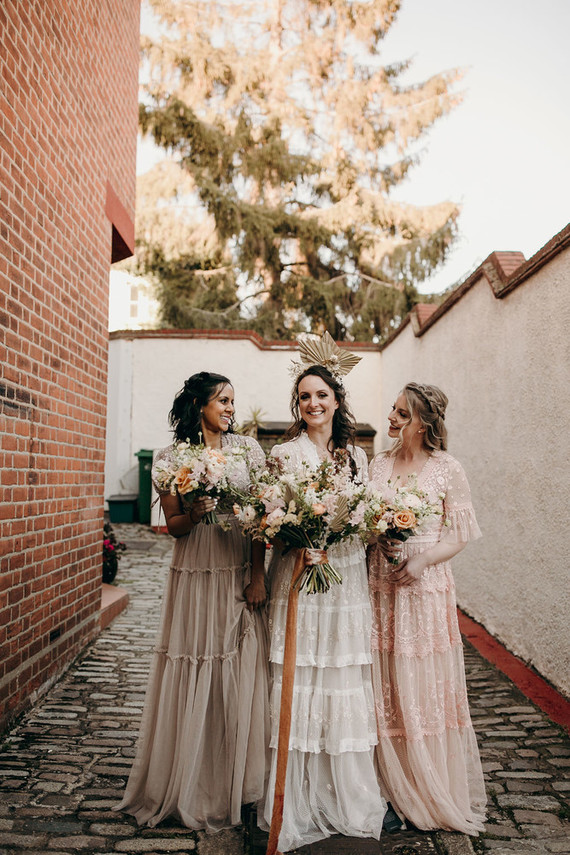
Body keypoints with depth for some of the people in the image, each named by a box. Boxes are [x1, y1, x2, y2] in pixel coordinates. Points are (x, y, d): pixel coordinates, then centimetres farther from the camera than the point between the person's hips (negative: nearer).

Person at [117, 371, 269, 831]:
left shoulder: (247, 448, 2)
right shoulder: (171, 457, 0)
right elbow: (174, 526, 3)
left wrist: (258, 576, -5)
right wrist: (194, 513, -19)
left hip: (240, 575, 1)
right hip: (194, 575, -1)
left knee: (239, 676, 6)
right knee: (191, 679, 6)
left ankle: (233, 785, 26)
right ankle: (188, 787, 25)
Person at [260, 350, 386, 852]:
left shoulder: (356, 455, 10)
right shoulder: (284, 454, -3)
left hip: (348, 580, 4)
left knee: (347, 686, 10)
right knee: (299, 683, 2)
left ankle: (349, 796, 28)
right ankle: (298, 805, 19)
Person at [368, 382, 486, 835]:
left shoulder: (447, 470, -5)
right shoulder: (379, 465, 6)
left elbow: (460, 534, -4)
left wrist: (420, 560, -18)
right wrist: (381, 541, -9)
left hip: (426, 588, -3)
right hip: (380, 587, 4)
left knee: (428, 690, 7)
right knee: (386, 690, 9)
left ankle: (440, 795, 28)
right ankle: (397, 790, 26)